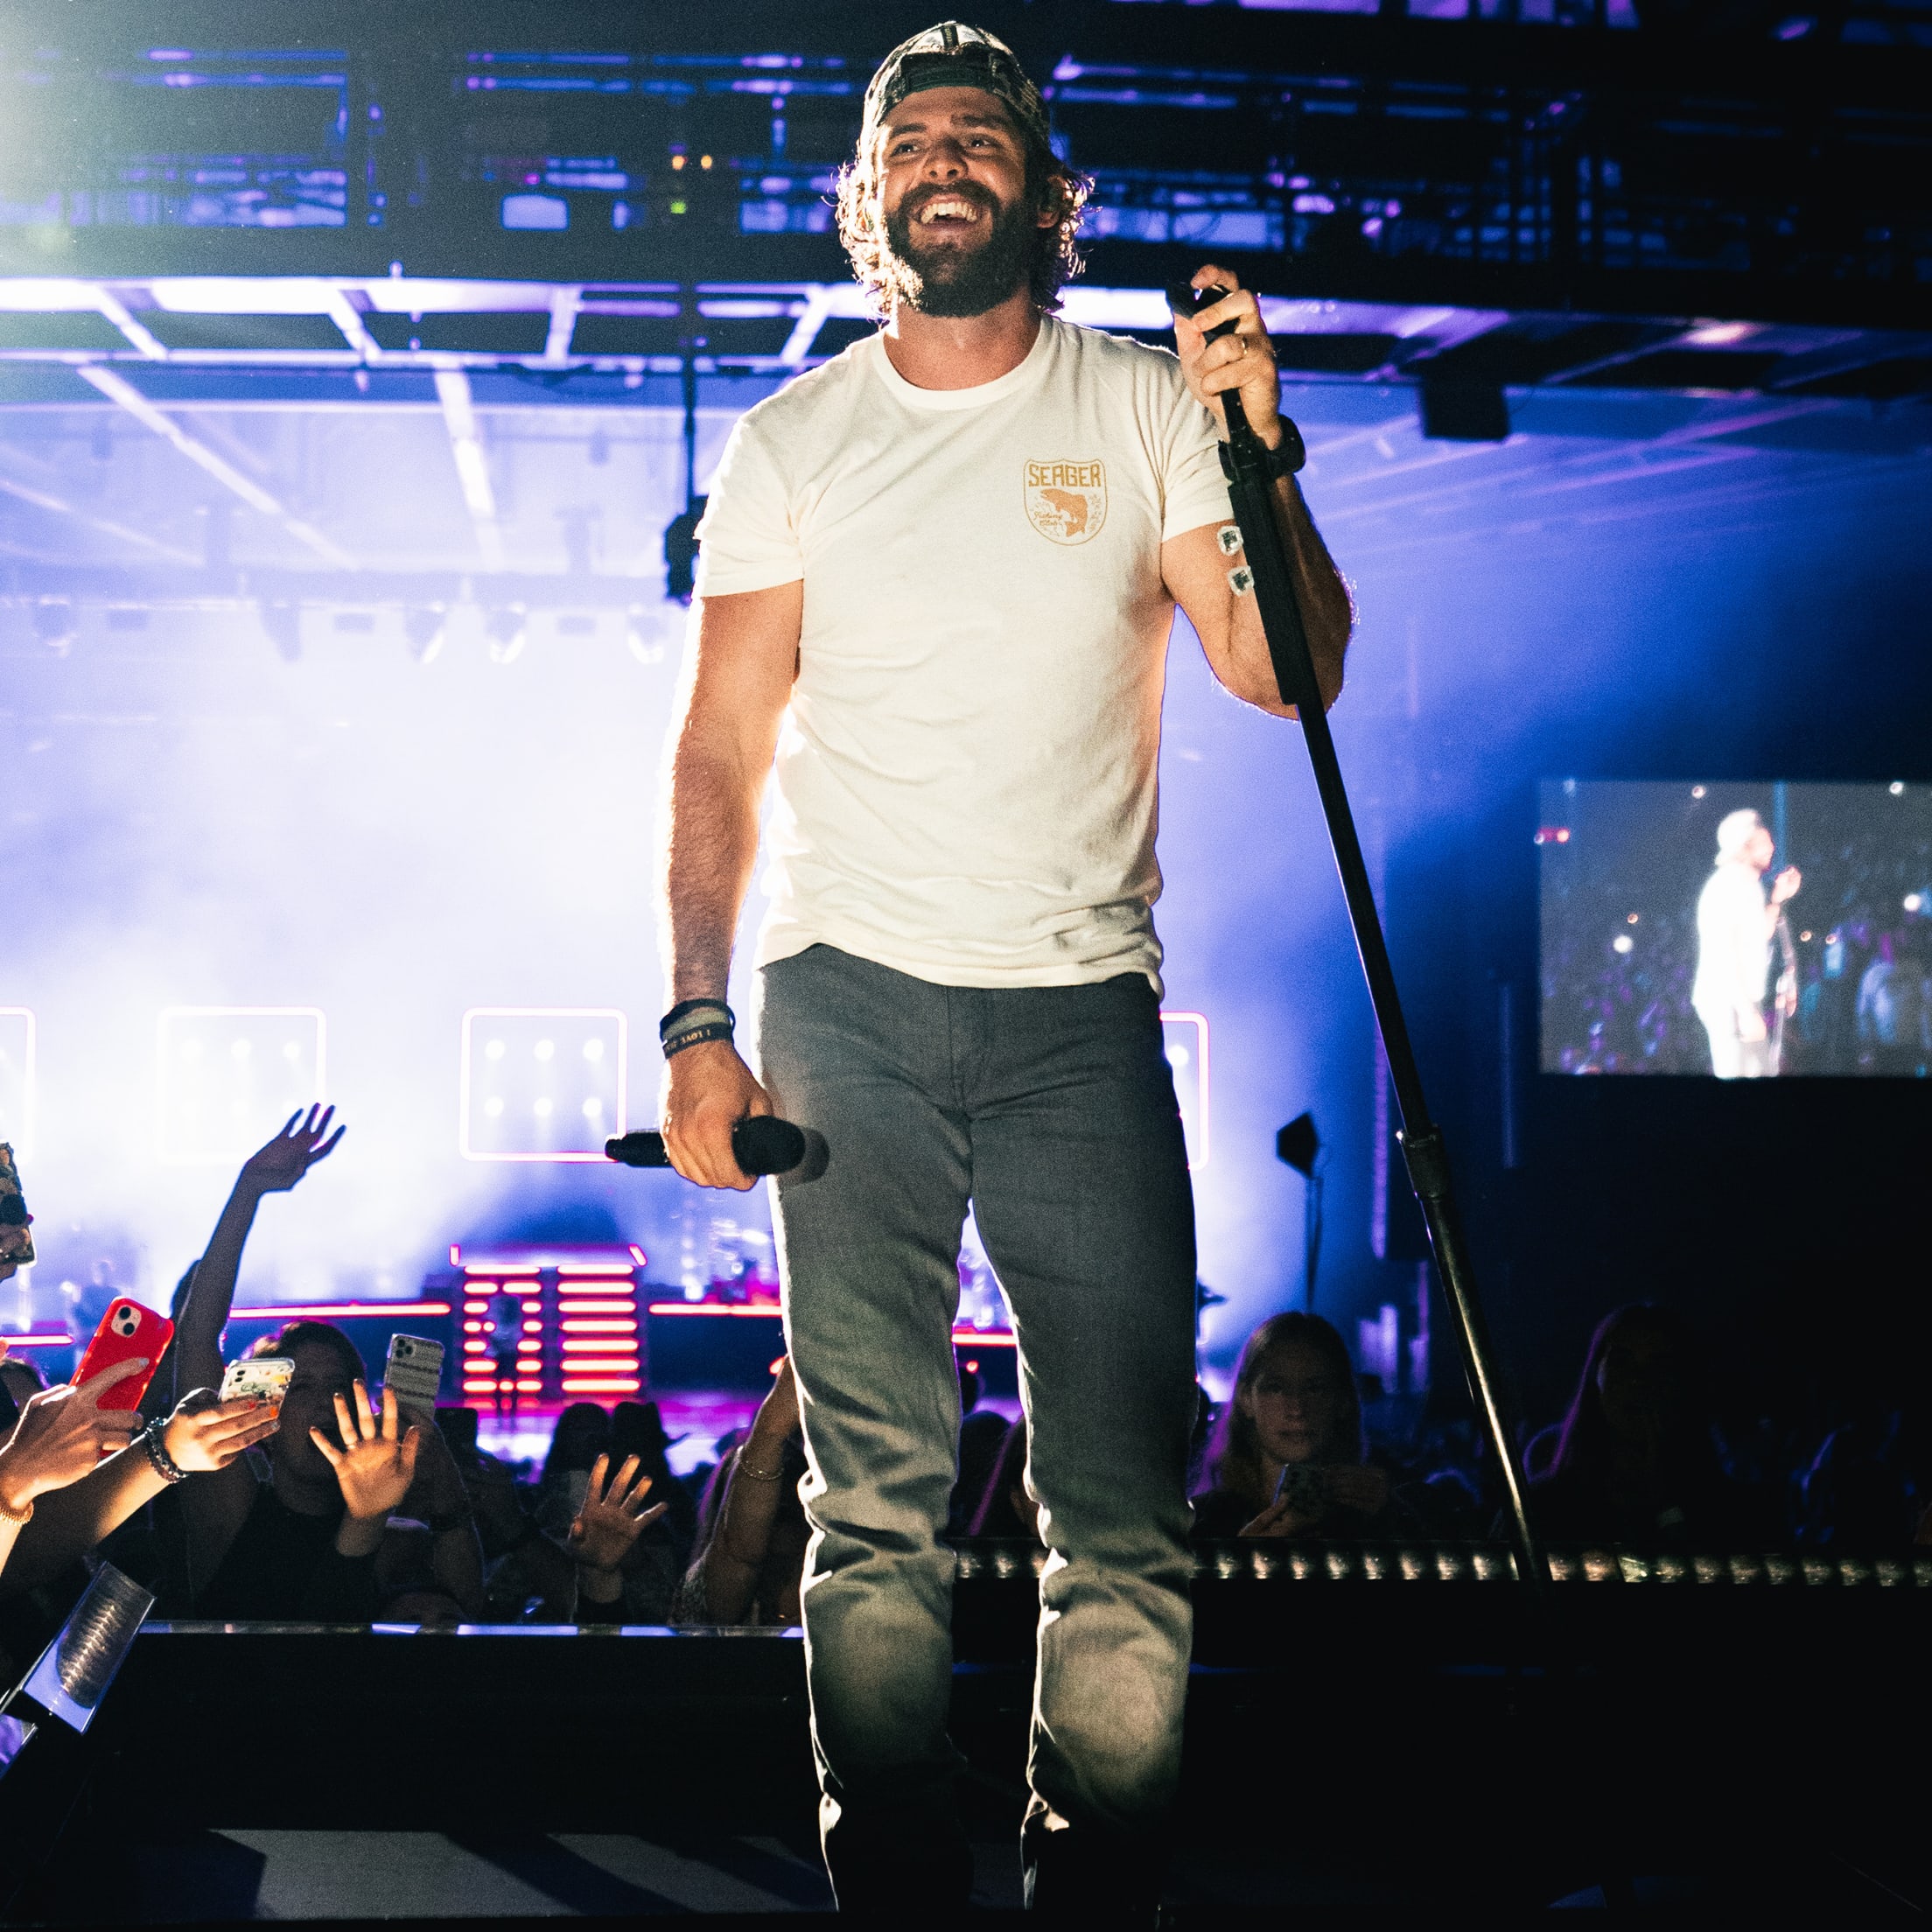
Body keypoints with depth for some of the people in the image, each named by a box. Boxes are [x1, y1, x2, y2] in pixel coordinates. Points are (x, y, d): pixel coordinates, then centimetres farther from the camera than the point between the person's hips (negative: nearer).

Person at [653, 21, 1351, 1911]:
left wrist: (1260, 450, -16)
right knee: (873, 1505, 1)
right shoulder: (791, 440, 9)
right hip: (849, 1000, 1)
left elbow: (1287, 673, -2)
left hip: (1081, 1007, 0)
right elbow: (720, 749, 7)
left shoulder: (1146, 407, 6)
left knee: (1123, 1522, -4)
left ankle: (1100, 1881, 8)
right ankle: (890, 1880, 12)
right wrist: (696, 1021, -2)